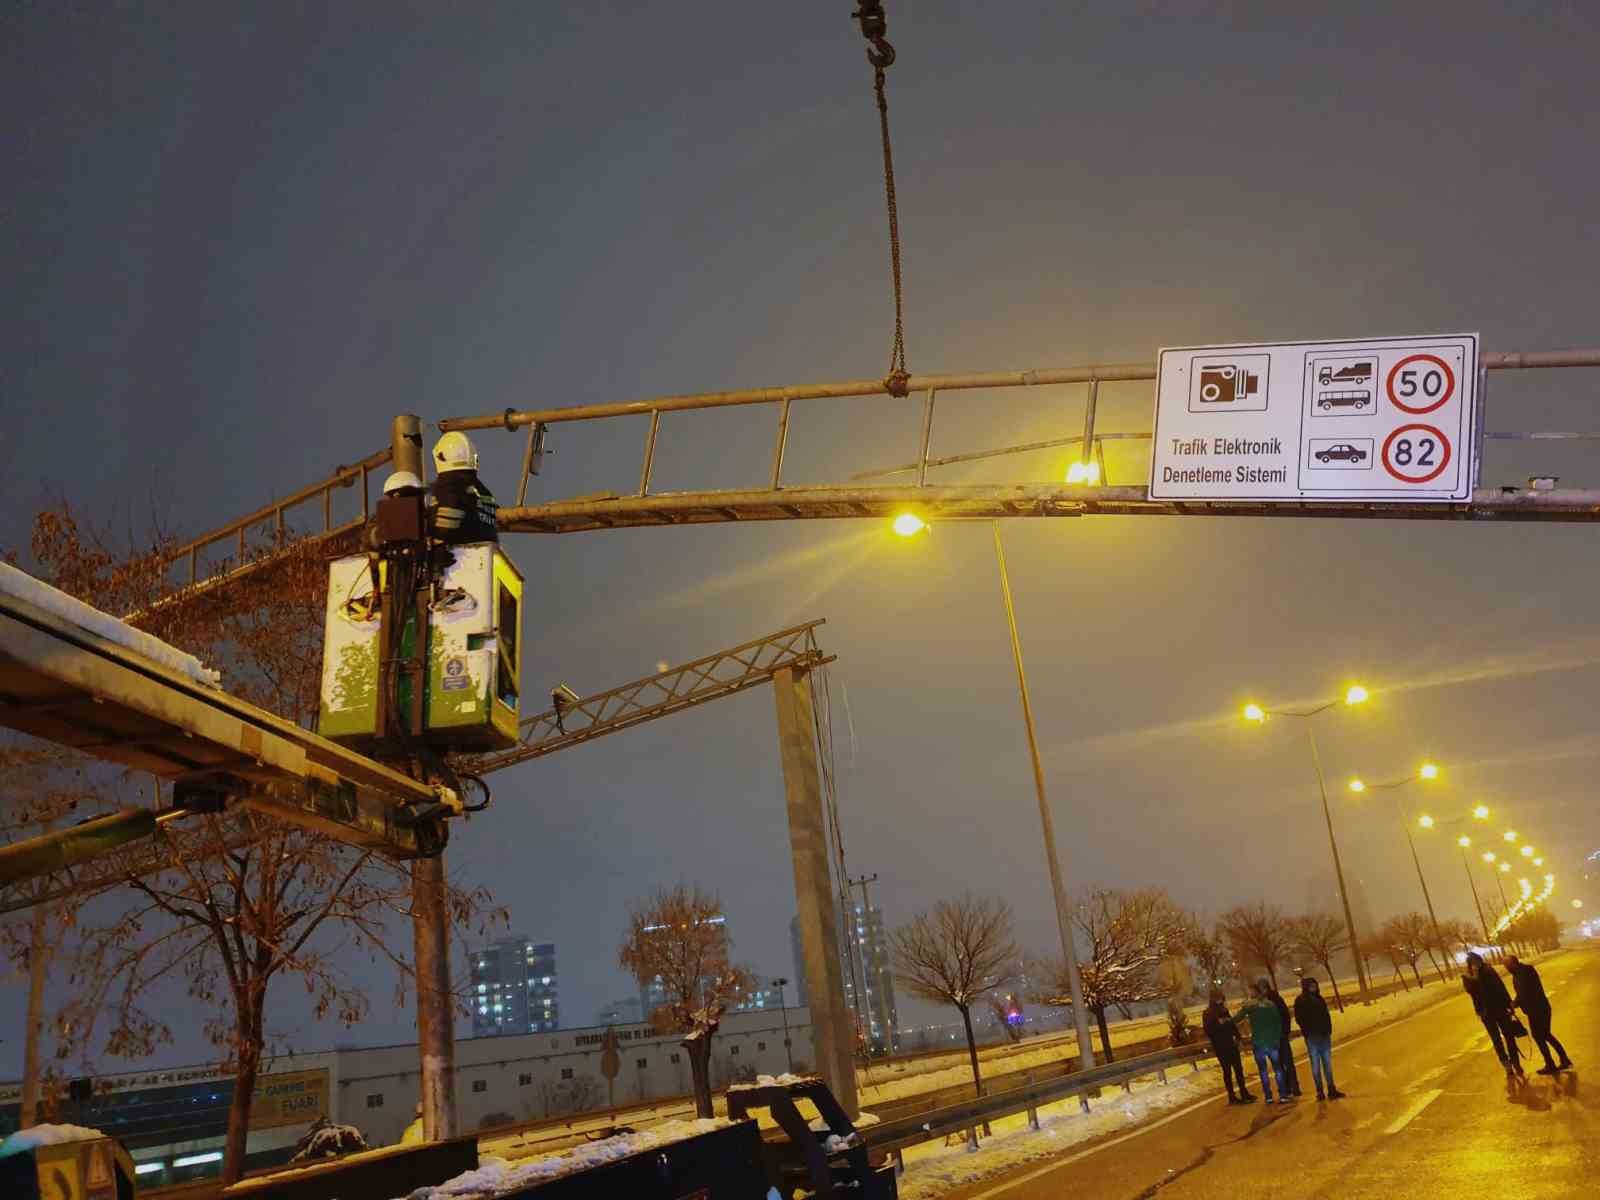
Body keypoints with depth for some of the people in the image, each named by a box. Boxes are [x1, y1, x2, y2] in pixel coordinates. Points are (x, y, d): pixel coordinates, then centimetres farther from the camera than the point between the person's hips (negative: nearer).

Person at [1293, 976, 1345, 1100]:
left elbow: (1327, 1016, 13)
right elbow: (1299, 1019, -8)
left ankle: (1331, 1090, 12)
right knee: (1316, 1065, -1)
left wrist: (1328, 1030, 3)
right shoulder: (1300, 1001, -4)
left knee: (1327, 1064, 7)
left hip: (1324, 1035, 5)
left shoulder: (1319, 999, 12)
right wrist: (1308, 1032, -14)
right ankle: (1320, 1091, 2)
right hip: (1312, 1037, -5)